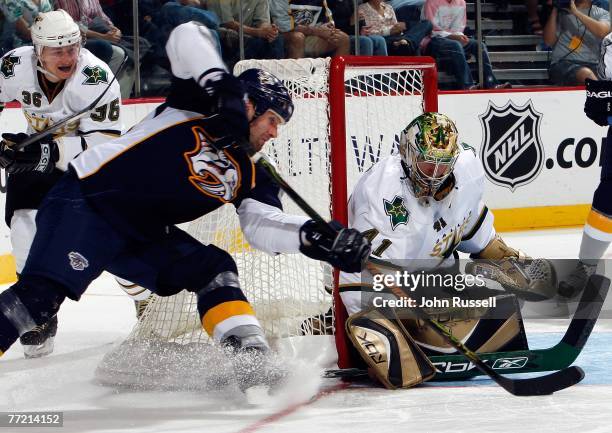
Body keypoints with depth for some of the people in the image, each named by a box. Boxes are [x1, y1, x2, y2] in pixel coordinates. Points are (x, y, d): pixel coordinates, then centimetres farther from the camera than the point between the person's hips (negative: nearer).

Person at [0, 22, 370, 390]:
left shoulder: (248, 177, 11)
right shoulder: (200, 104, -3)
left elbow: (263, 225, -3)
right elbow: (188, 37, -11)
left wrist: (319, 238, -20)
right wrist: (222, 86, -25)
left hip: (142, 236, 7)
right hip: (84, 201, -7)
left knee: (212, 268, -6)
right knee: (43, 293, -22)